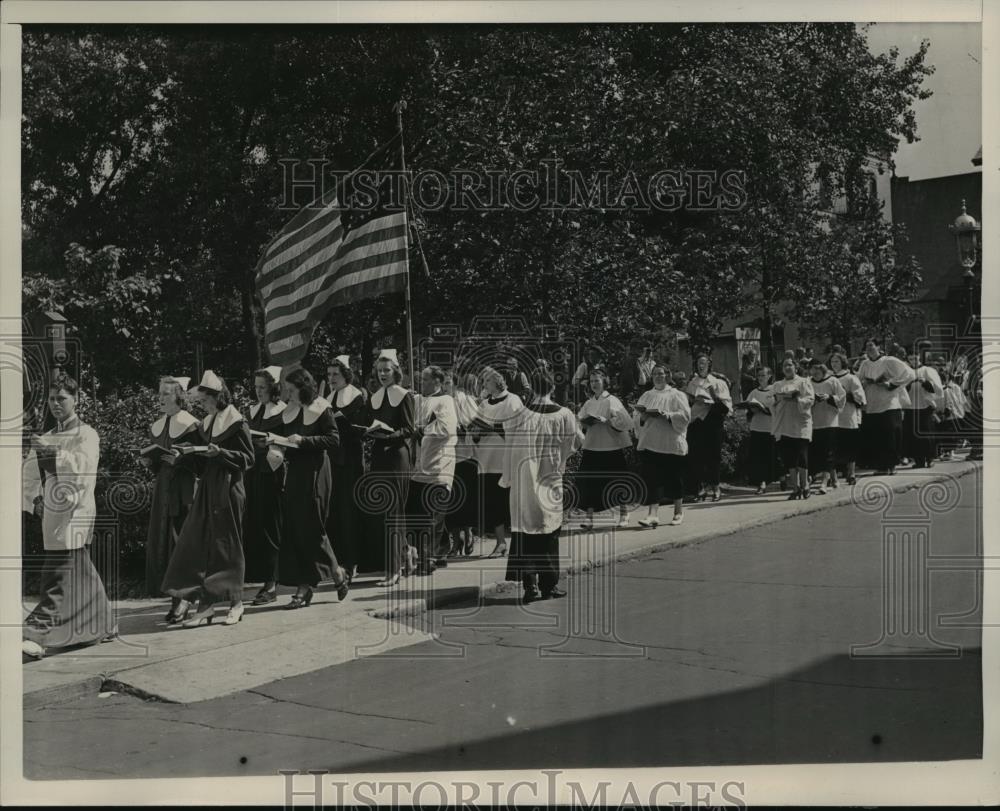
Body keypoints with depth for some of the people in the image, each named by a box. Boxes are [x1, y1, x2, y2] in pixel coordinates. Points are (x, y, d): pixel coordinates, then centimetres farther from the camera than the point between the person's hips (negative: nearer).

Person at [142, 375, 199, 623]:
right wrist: (148, 462, -1)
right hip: (162, 488, 7)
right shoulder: (157, 426, 13)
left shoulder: (190, 425, -8)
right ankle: (178, 598, 13)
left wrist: (179, 460, -23)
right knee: (160, 544, 5)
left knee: (180, 543, -9)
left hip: (183, 489, -7)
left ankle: (184, 597, -3)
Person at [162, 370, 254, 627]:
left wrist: (219, 452, -21)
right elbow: (201, 461, 17)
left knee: (227, 545, 0)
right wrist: (185, 451, 0)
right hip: (207, 488, 7)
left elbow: (247, 458, -10)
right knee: (199, 543, 0)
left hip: (228, 489, -7)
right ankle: (205, 605, 2)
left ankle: (236, 602, 14)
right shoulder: (207, 424, 13)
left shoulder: (236, 423, -8)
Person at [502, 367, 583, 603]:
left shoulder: (522, 417, -11)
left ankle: (530, 584, -3)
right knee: (549, 531, 11)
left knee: (527, 532, 3)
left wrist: (508, 479, 5)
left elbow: (512, 450, -7)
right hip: (551, 482, 1)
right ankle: (549, 584, 14)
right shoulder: (563, 415, -6)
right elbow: (577, 441, 8)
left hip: (525, 483, -1)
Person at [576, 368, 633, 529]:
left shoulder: (612, 401, -5)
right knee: (589, 481, -3)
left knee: (618, 482, 3)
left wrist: (605, 420, -22)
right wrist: (584, 422, -4)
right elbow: (579, 421, 18)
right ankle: (589, 516, 0)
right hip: (591, 447, 5)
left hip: (611, 447, -4)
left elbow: (625, 422, -13)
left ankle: (624, 515, 18)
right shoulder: (589, 403, 11)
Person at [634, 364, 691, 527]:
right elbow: (637, 418, 10)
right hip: (649, 443, 2)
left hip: (671, 444, -2)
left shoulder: (676, 395, 4)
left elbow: (685, 415, -8)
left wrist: (666, 415, -20)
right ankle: (653, 514, -12)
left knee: (673, 479, 5)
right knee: (651, 480, -7)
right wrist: (643, 417, -12)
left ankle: (678, 512, 21)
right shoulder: (646, 396, 14)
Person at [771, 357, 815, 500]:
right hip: (783, 426, 4)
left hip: (800, 424, -3)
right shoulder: (778, 385, 20)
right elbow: (770, 401, 13)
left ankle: (804, 486, 3)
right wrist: (777, 398, -7)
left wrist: (795, 397, -17)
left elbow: (810, 399, -5)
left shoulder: (803, 382, 8)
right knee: (788, 458, -2)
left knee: (801, 455, -9)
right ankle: (795, 488, 3)